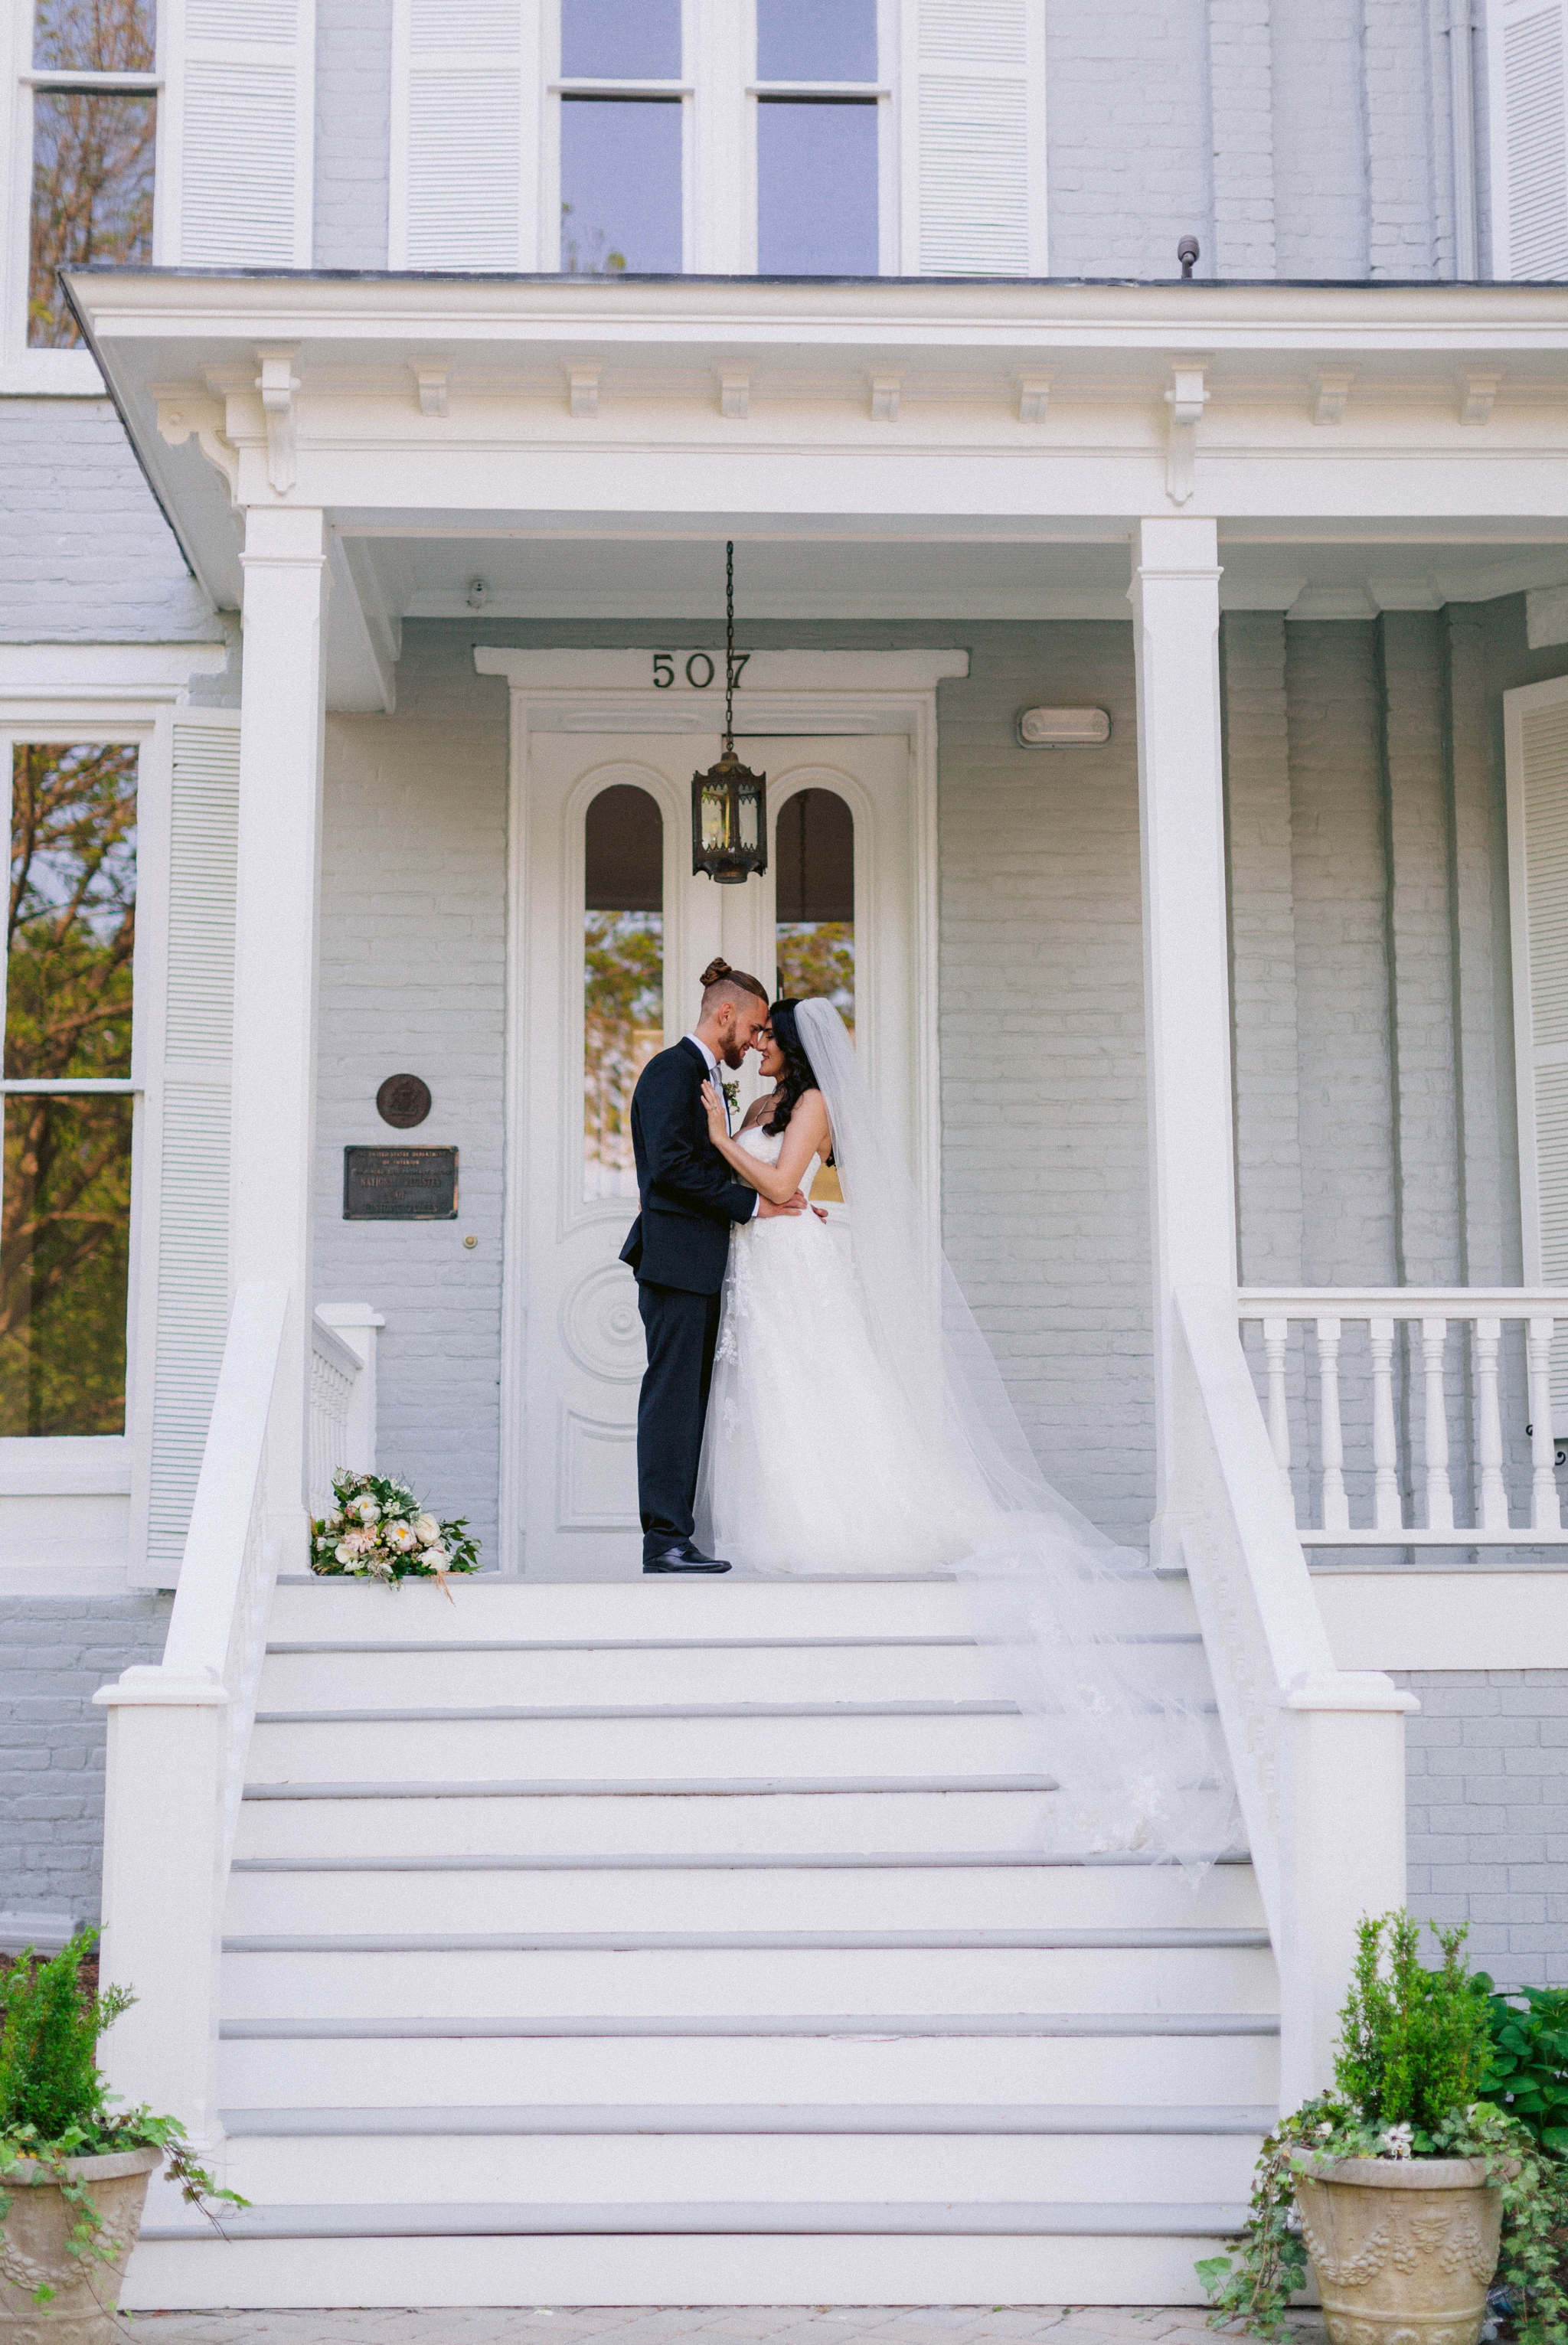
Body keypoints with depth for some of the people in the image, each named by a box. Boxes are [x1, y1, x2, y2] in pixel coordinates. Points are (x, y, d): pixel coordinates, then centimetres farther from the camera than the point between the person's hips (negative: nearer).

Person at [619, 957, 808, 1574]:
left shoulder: (707, 1079, 22)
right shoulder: (671, 1071, -9)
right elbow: (671, 1164, -19)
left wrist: (783, 1206, 11)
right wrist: (751, 1204, -15)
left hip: (701, 1267, 10)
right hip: (675, 1261, -10)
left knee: (689, 1402, 8)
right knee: (672, 1398, -10)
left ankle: (677, 1533, 9)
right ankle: (665, 1539, -10)